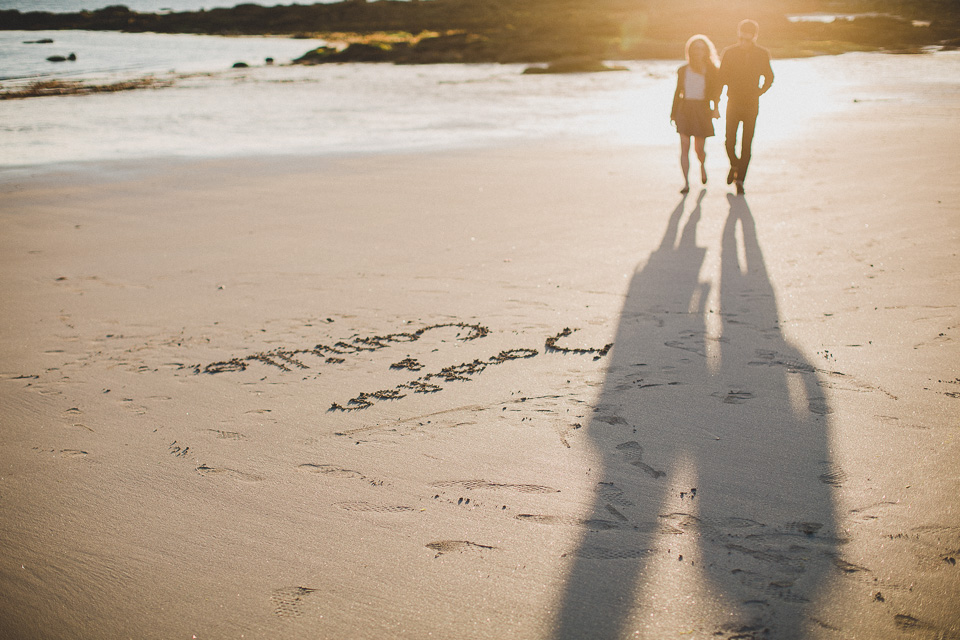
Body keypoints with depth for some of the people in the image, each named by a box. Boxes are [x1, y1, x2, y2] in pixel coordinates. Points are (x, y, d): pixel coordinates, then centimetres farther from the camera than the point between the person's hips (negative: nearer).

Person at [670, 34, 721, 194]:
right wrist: (673, 113, 12)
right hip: (684, 110, 1)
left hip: (702, 111, -1)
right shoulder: (682, 70, 6)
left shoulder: (712, 70, 1)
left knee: (699, 148, 5)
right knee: (684, 147, -9)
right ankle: (686, 183, -6)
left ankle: (702, 166, 41)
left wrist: (716, 107, -22)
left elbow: (716, 91, -4)